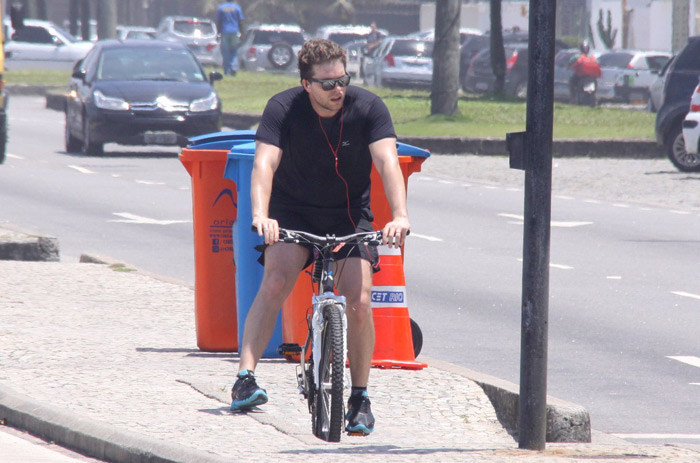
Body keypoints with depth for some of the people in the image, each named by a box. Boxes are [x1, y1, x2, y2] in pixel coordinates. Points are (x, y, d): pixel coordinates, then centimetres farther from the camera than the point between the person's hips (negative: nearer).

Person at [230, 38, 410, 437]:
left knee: (360, 302, -13)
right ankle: (245, 379, -27)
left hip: (350, 216, 1)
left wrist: (400, 215, -43)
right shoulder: (284, 109, -17)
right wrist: (261, 215, -46)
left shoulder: (369, 108, -15)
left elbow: (388, 162, -27)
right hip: (294, 212, -1)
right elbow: (265, 164, -28)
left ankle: (360, 397, 3)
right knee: (275, 283, -24)